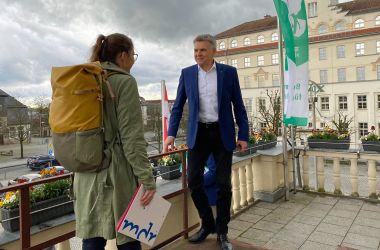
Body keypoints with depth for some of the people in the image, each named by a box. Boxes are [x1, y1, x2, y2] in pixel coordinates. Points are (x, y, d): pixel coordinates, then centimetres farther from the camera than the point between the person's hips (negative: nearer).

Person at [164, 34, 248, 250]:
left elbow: (238, 106, 1)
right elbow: (178, 106, 6)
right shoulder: (187, 73, 4)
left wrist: (243, 135, -3)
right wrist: (172, 133, -2)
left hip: (222, 133, -1)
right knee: (194, 180, 0)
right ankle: (207, 224, 23)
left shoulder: (229, 72, -1)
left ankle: (222, 231, 21)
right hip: (198, 133, 2)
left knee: (224, 183, 2)